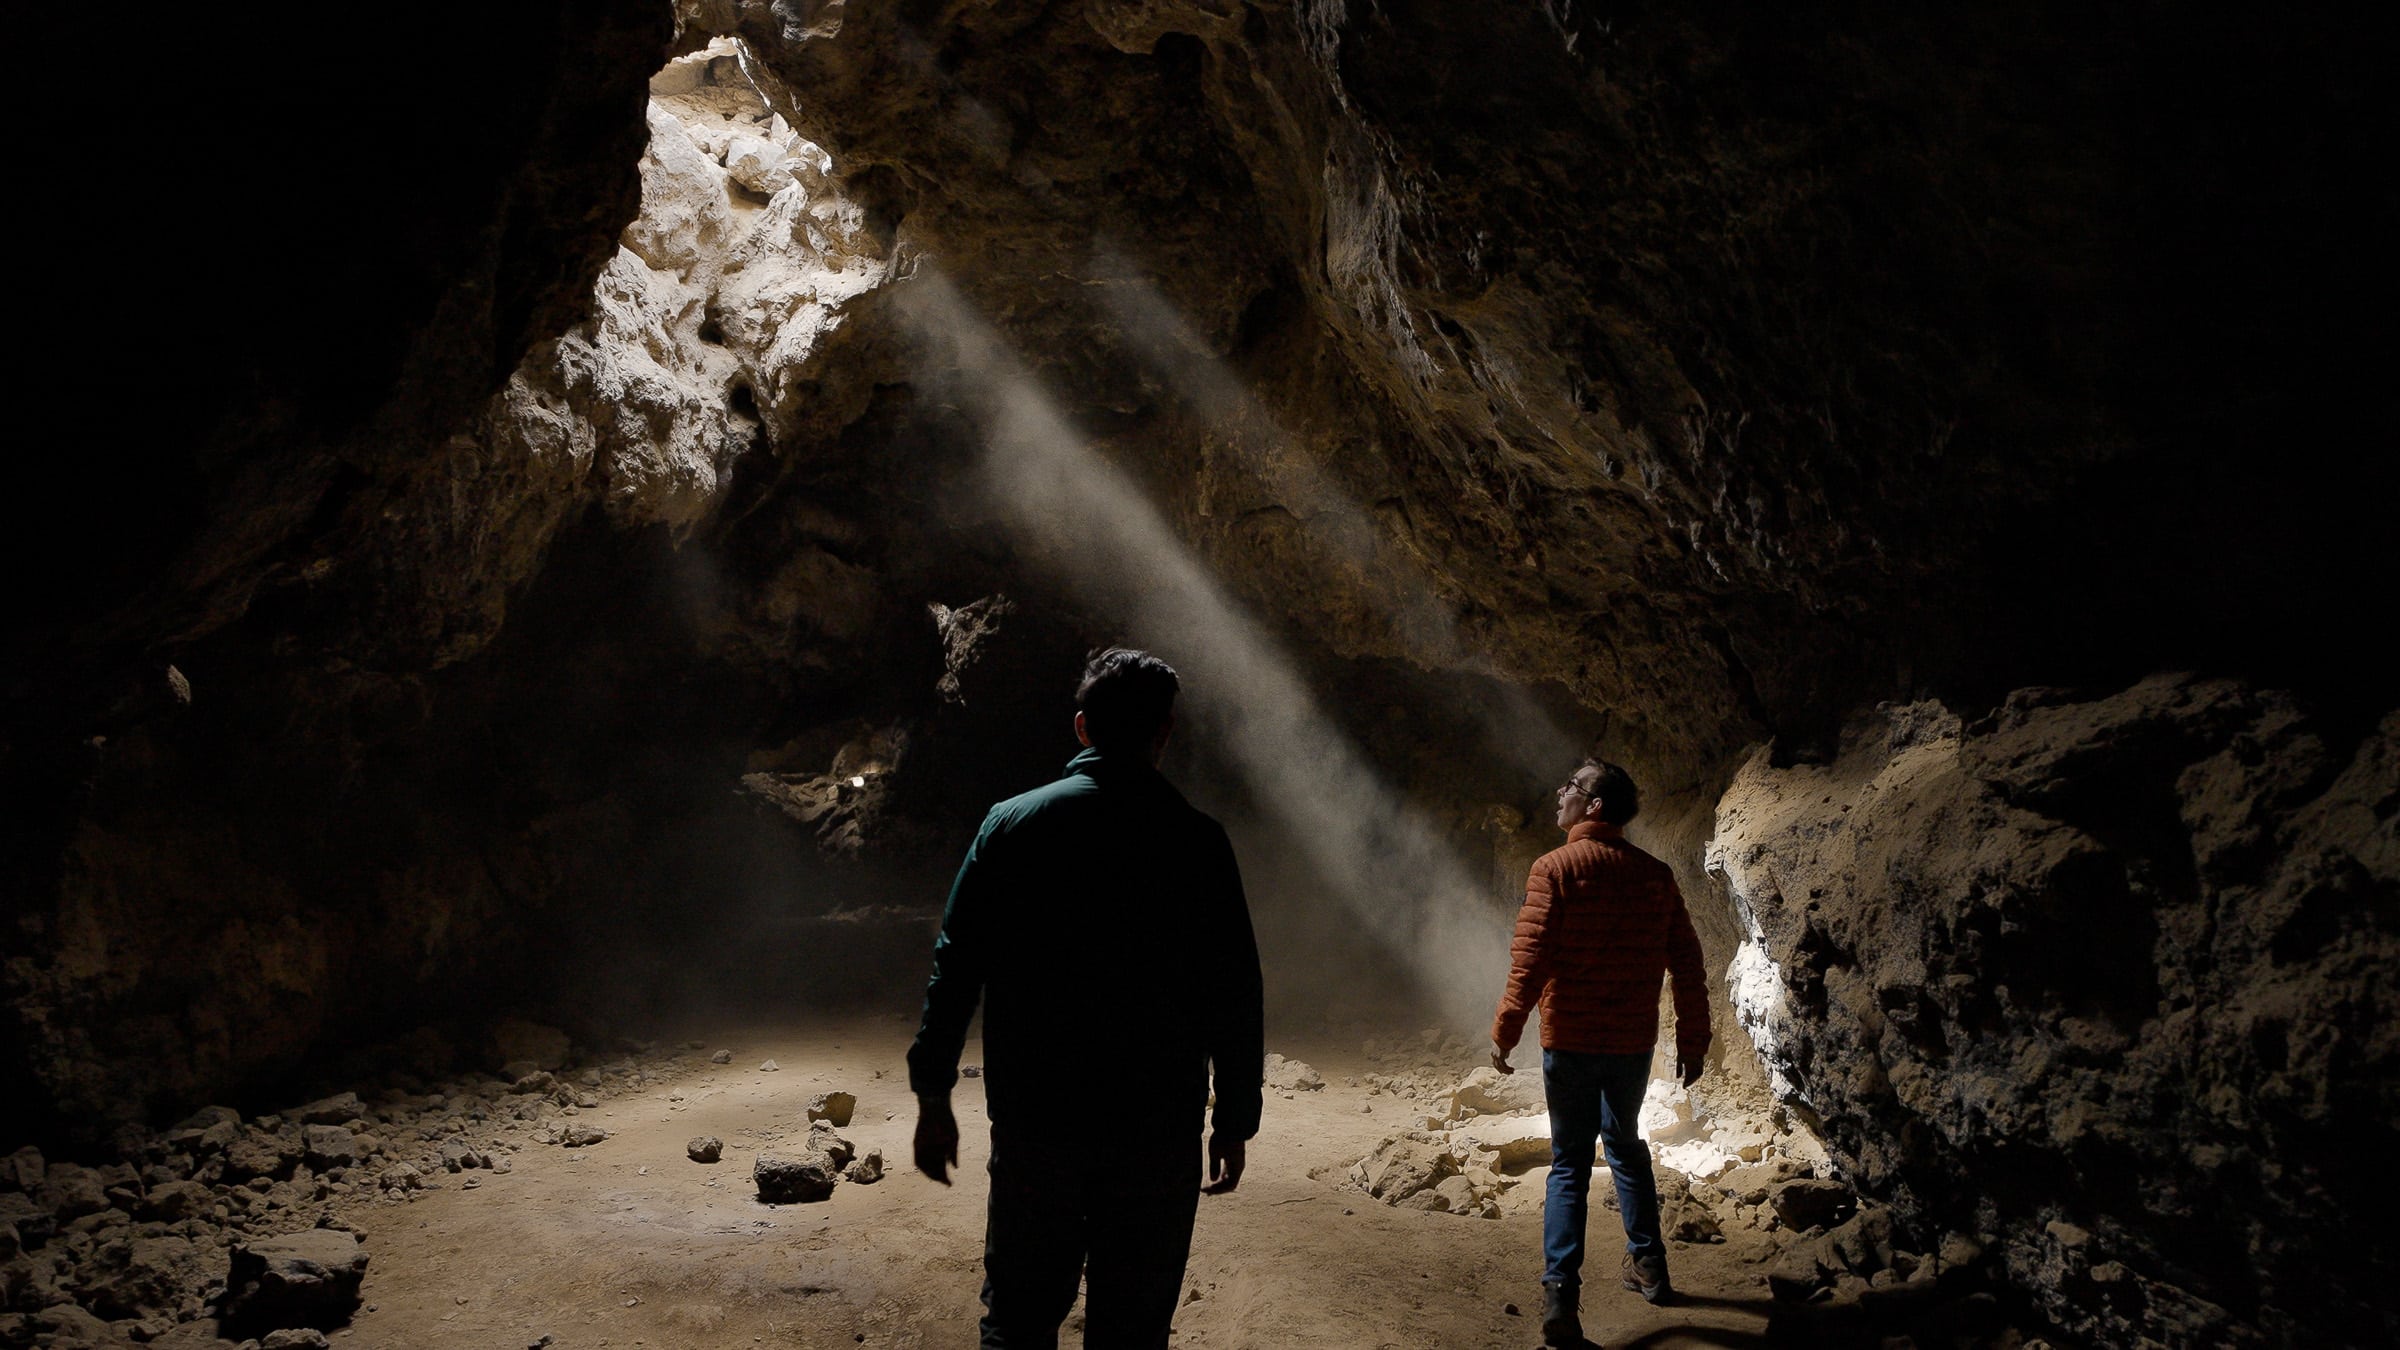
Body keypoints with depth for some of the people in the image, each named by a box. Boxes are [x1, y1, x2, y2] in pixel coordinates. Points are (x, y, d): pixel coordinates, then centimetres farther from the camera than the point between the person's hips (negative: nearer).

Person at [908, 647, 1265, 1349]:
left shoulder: (1011, 823, 0)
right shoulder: (1197, 842, -4)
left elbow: (955, 965, -2)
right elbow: (1235, 998, -3)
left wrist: (933, 1097, 4)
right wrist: (1234, 1124, 7)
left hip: (1032, 1122, 1)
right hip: (1158, 1133, -1)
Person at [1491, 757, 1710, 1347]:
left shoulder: (1555, 868, -10)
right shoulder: (1654, 874, 3)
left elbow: (1531, 956, -17)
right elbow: (1686, 962, 5)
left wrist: (1505, 1030, -11)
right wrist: (1693, 1040, 12)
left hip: (1570, 1041, -3)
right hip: (1633, 1040, 4)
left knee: (1570, 1161, 5)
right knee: (1625, 1144, 24)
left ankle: (1561, 1292, -6)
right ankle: (1648, 1265, 30)